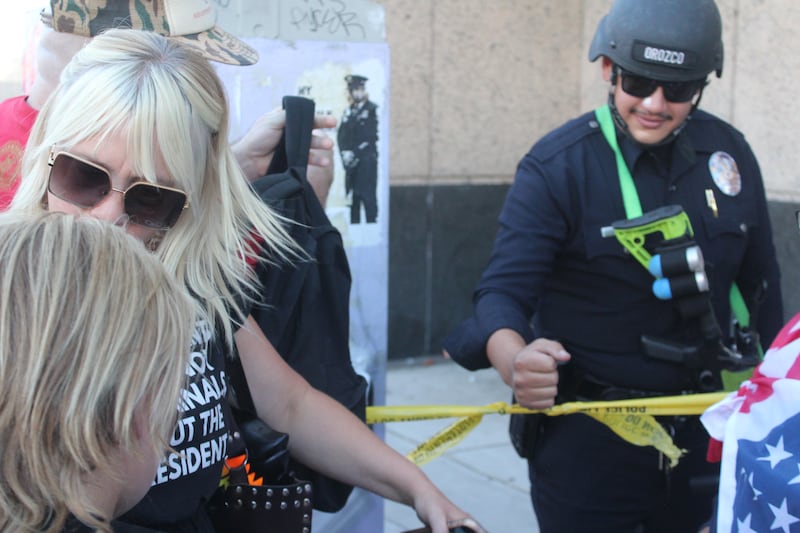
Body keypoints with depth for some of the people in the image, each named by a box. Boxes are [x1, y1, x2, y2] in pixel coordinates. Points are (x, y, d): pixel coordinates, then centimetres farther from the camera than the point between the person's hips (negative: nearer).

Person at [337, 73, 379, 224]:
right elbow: (341, 135, 12)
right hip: (351, 161, 6)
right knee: (353, 196, 5)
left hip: (367, 160, -6)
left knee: (368, 195, -9)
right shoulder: (348, 112, 18)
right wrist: (345, 153, -5)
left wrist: (356, 154, -11)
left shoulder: (372, 109, -1)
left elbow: (371, 136, -9)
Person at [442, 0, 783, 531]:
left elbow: (760, 284, 10)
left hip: (698, 427, 4)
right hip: (585, 435, -4)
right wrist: (516, 361, -41)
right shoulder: (556, 167, -15)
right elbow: (503, 291, -20)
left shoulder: (729, 152, 0)